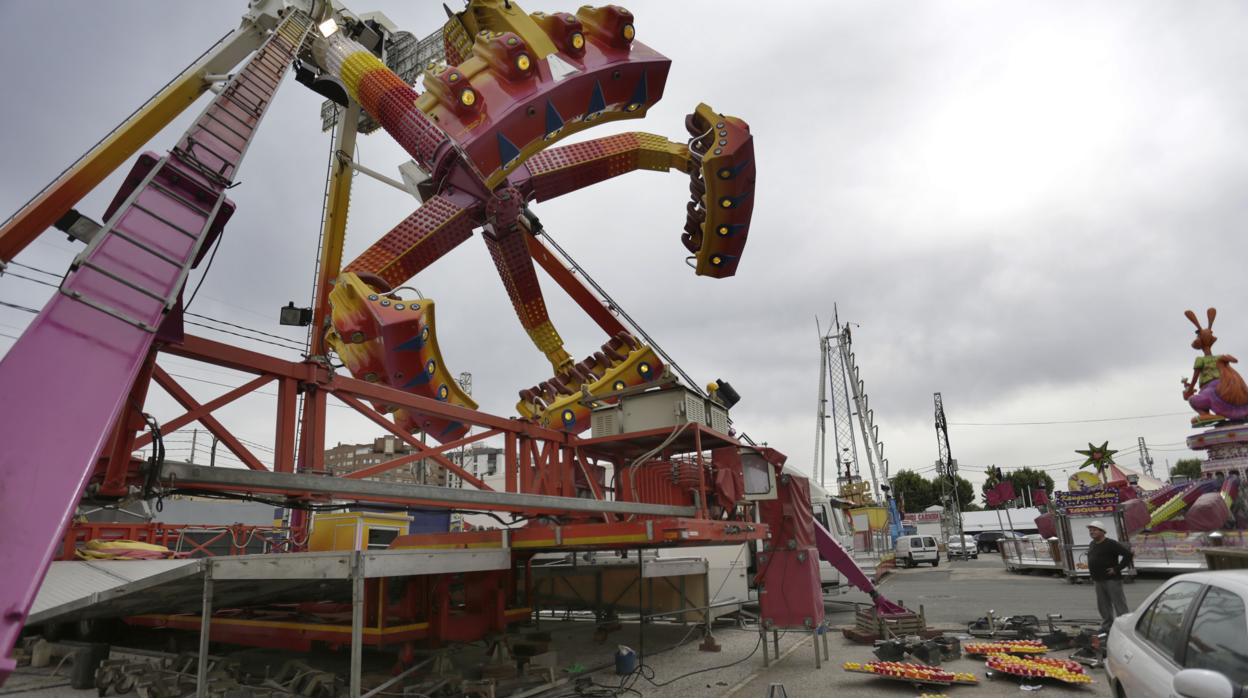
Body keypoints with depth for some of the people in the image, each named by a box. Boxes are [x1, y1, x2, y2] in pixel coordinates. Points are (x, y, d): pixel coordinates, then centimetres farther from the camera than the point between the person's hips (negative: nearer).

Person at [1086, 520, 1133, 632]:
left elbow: (1128, 554, -19)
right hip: (1098, 581, 8)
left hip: (1112, 580, -8)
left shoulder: (1110, 544, -12)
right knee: (1103, 606, 14)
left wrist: (1117, 568, -19)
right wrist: (1093, 576, 17)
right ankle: (1106, 626, 22)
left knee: (1119, 604, -1)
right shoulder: (1092, 545, 13)